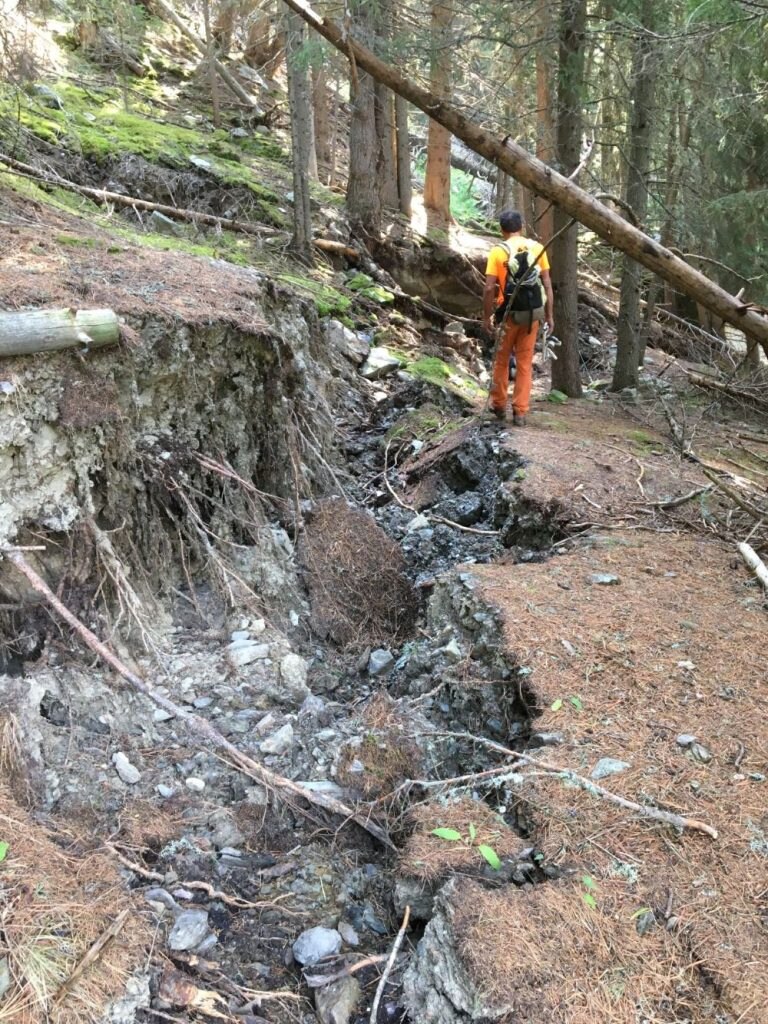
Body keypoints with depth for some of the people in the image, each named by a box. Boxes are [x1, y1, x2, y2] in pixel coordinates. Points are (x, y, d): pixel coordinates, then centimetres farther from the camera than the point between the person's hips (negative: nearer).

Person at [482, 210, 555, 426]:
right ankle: (520, 412, 8)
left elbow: (490, 288, -12)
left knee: (501, 360, 16)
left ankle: (499, 406, 26)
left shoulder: (498, 251, -8)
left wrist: (486, 316, -2)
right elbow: (547, 284, 1)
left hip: (508, 313, -2)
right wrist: (549, 315, 7)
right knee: (525, 363, 9)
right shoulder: (537, 248, 0)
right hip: (531, 313, 2)